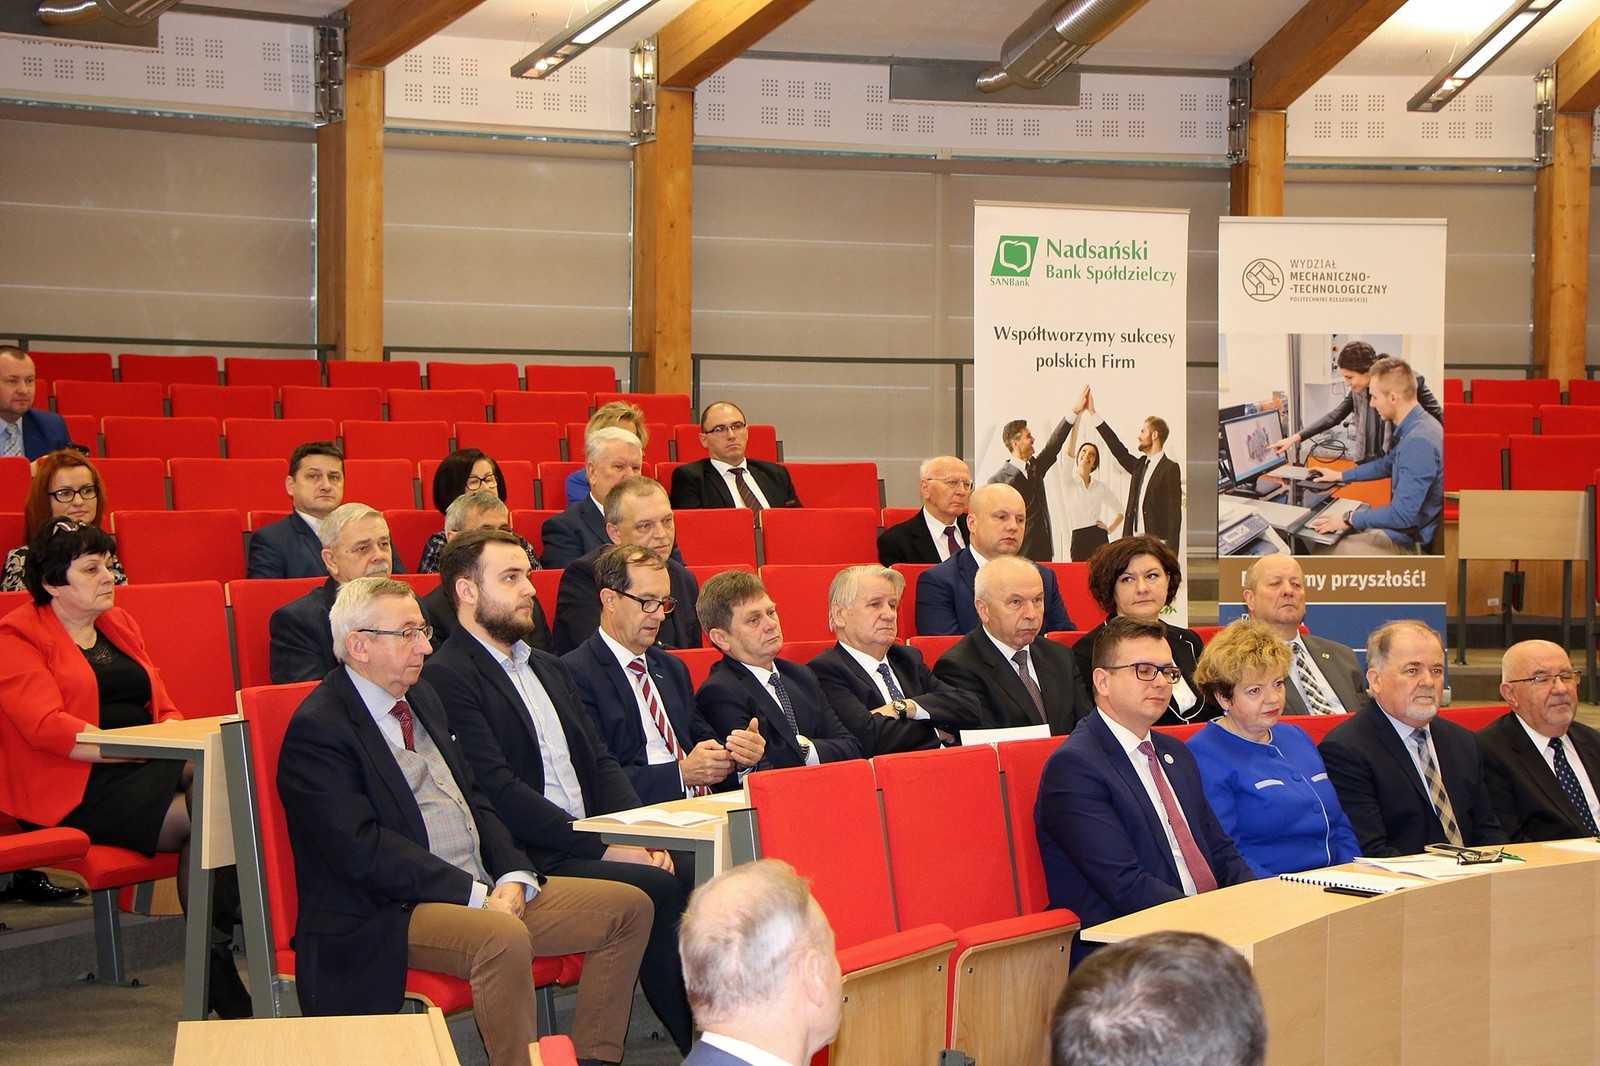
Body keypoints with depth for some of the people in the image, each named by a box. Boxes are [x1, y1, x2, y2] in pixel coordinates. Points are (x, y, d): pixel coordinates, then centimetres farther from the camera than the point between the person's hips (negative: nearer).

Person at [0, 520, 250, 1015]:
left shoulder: (120, 625, 24)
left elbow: (163, 707, 23)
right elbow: (46, 726, -13)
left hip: (147, 769, 6)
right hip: (77, 788, -6)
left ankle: (217, 961, -32)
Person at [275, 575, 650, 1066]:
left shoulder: (423, 698, 17)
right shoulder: (317, 729, -11)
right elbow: (362, 850, -20)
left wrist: (513, 878, -2)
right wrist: (477, 895, -21)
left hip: (487, 892, 9)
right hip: (383, 916, -9)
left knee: (629, 908, 0)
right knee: (504, 936, -37)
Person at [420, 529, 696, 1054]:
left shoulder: (549, 668, 23)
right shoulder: (447, 678, -6)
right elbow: (500, 792, -14)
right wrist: (601, 847, -16)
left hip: (592, 844, 7)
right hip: (531, 862, -7)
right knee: (658, 890, -26)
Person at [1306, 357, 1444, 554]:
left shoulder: (1418, 442, -29)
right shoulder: (1416, 426, 4)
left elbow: (1403, 514, -29)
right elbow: (1386, 464, 25)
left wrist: (1349, 519, -19)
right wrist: (1340, 476, 31)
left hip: (1410, 544, -10)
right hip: (1404, 530, 10)